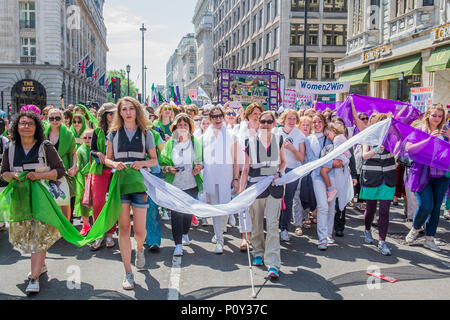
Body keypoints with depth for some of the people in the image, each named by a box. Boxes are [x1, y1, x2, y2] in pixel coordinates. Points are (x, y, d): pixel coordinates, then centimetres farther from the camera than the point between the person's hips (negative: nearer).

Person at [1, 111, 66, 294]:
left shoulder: (45, 147, -2)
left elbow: (60, 170, -3)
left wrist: (40, 175, -17)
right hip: (20, 197, 4)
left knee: (40, 234, -11)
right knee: (25, 233, 9)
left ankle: (34, 278, -11)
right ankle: (41, 265, 31)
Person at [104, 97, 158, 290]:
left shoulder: (146, 134, 7)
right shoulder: (114, 133, 9)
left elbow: (154, 160, 9)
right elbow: (107, 158, 12)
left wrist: (142, 163, -12)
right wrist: (114, 164, -10)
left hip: (139, 182, 0)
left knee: (139, 229, 0)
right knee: (123, 227, -2)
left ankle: (139, 249, 37)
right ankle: (128, 273, 7)